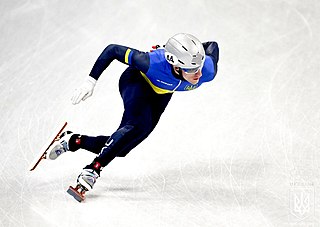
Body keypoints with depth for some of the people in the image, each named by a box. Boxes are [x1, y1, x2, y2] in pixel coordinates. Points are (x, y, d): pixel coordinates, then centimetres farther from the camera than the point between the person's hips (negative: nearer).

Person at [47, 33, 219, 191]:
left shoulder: (207, 70, -35)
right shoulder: (155, 63, -43)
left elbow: (213, 46, -11)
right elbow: (113, 50, -30)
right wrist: (90, 81, -30)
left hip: (162, 93, 5)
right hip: (137, 80, -4)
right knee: (140, 125, -35)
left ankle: (72, 141, 19)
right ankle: (93, 169, -27)